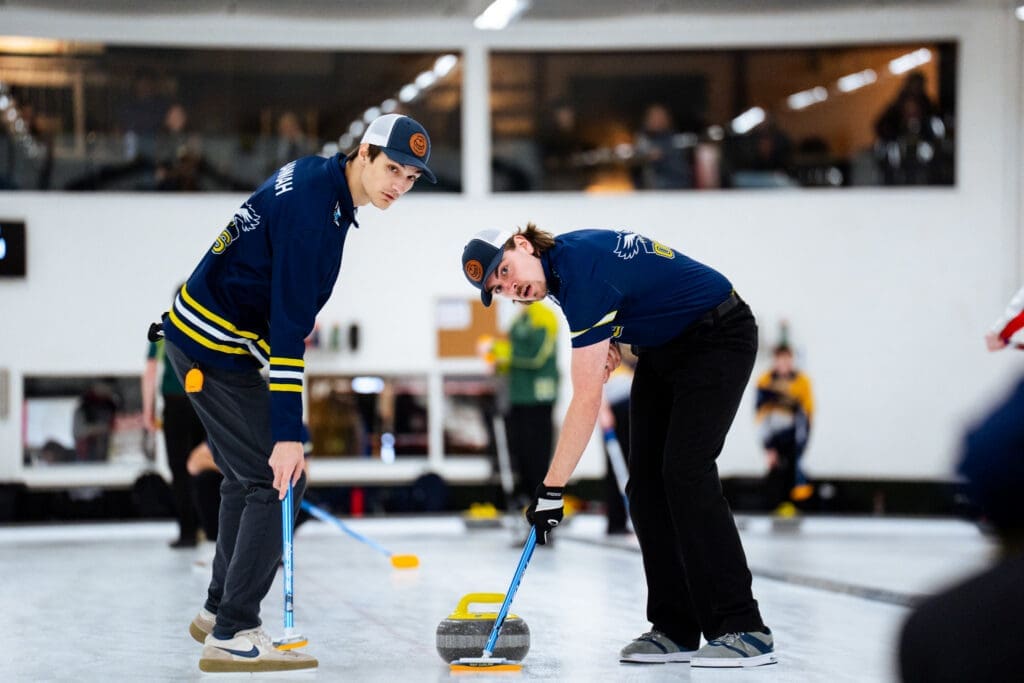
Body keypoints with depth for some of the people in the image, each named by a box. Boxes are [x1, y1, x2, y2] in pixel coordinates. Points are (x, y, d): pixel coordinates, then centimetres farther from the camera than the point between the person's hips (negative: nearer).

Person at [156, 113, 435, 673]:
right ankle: (232, 636, -10)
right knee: (278, 480, -11)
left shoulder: (316, 176, 4)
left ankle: (218, 610, 33)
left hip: (203, 337, 10)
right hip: (215, 347, -10)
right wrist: (287, 433, -31)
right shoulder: (313, 207, -26)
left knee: (249, 476, 21)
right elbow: (289, 328, -29)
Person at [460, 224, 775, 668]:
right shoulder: (559, 260, -3)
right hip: (663, 346, 10)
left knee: (686, 472, -21)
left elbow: (587, 400, -31)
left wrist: (553, 489, -30)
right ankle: (676, 630, 1)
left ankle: (744, 630, -21)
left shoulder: (583, 272, -30)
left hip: (718, 337, -10)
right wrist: (610, 341, 2)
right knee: (646, 483, 0)